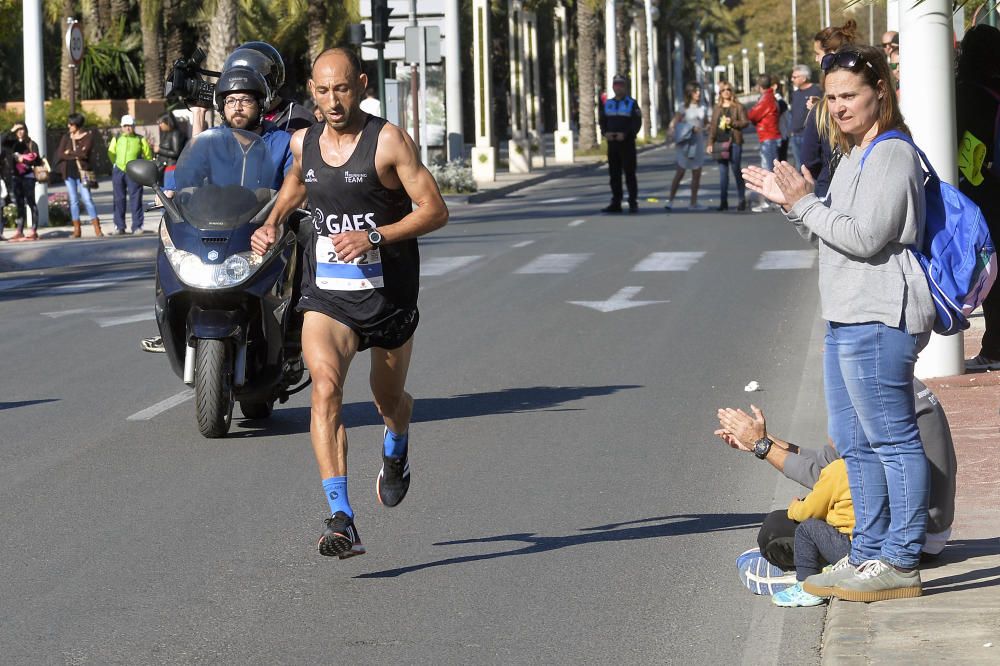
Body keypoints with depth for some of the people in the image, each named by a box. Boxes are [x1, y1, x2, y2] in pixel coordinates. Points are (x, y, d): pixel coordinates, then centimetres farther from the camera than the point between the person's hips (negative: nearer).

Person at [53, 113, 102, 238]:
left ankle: (97, 228, -11)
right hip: (68, 171, 4)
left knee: (87, 198, -11)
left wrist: (69, 153, -3)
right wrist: (76, 155, -10)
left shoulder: (88, 136, -1)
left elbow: (85, 153, -13)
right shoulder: (66, 137, 11)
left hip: (82, 171, -4)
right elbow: (60, 154, 0)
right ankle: (76, 229, 7)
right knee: (73, 200, 5)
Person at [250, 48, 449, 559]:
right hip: (326, 295, 2)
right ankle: (342, 521, -32)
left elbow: (435, 211, -14)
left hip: (389, 293, -2)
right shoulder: (303, 143, 4)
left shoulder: (389, 142, -12)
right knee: (325, 387, -24)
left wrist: (374, 236, -25)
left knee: (390, 400, 18)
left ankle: (396, 447, 59)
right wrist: (271, 224, 11)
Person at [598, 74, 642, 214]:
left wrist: (625, 134, -20)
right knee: (614, 174, 6)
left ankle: (633, 203, -1)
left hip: (627, 143, -4)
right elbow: (602, 122, 12)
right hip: (612, 143, 4)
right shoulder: (607, 104, 12)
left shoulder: (632, 104, -1)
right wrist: (605, 133, -8)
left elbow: (637, 123, -7)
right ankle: (616, 203, 11)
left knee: (629, 173, -4)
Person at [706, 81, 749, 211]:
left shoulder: (738, 107, 1)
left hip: (734, 143, -4)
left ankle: (742, 200, 5)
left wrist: (733, 122, -18)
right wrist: (710, 143, 8)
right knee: (723, 173, 5)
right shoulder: (717, 108, 13)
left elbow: (745, 122, -3)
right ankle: (723, 201, 7)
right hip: (720, 143, 4)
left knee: (737, 171, -3)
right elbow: (712, 126, 14)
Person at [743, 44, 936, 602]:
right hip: (848, 321, 11)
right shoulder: (855, 156, 20)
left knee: (893, 439, -7)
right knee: (855, 445, 15)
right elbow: (833, 236, 24)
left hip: (879, 320, -11)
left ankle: (901, 563, -4)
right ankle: (869, 556, 22)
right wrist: (788, 201, 13)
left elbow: (864, 238, -20)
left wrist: (804, 203, -13)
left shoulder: (893, 155, -13)